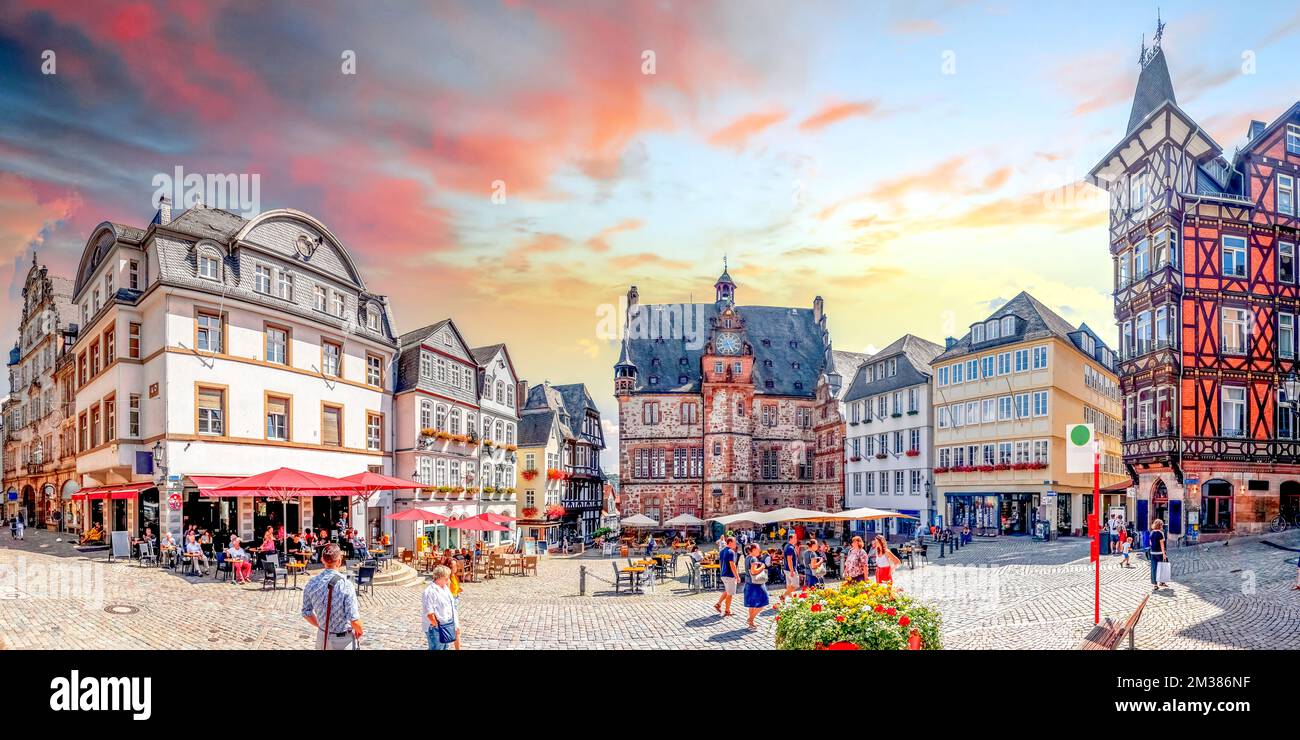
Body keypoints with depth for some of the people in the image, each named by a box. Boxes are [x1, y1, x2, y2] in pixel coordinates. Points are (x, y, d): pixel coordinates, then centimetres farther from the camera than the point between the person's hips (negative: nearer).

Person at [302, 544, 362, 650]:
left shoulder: (311, 584, -7)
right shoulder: (346, 585, -22)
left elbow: (306, 613, 3)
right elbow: (354, 620, -21)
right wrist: (359, 631, 0)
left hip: (322, 638, 4)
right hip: (343, 641, -4)